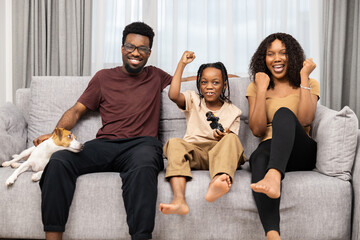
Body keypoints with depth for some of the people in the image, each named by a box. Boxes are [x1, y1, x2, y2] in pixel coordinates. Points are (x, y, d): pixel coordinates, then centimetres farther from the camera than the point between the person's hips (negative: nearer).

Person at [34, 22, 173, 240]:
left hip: (142, 143, -1)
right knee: (59, 160, -27)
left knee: (143, 166, -40)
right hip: (104, 145, 2)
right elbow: (77, 110, 18)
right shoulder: (104, 77, 22)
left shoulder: (156, 77, 24)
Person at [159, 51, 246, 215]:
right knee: (174, 143, -30)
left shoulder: (232, 111, 17)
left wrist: (223, 138, -18)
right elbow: (173, 95, -6)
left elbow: (232, 139, 7)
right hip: (194, 154, 1)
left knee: (232, 139, -30)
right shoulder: (193, 101, 17)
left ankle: (216, 183, -60)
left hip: (219, 153, 0)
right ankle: (179, 199, -50)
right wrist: (182, 64, -2)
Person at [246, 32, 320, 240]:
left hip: (302, 152, 0)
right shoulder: (255, 88, 16)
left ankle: (273, 176, -58)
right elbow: (257, 130, 2)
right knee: (259, 157, -38)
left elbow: (305, 120, -6)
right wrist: (262, 89, -2)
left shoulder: (310, 85, 15)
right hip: (270, 149, 1)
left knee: (284, 113, -31)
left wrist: (304, 78, -3)